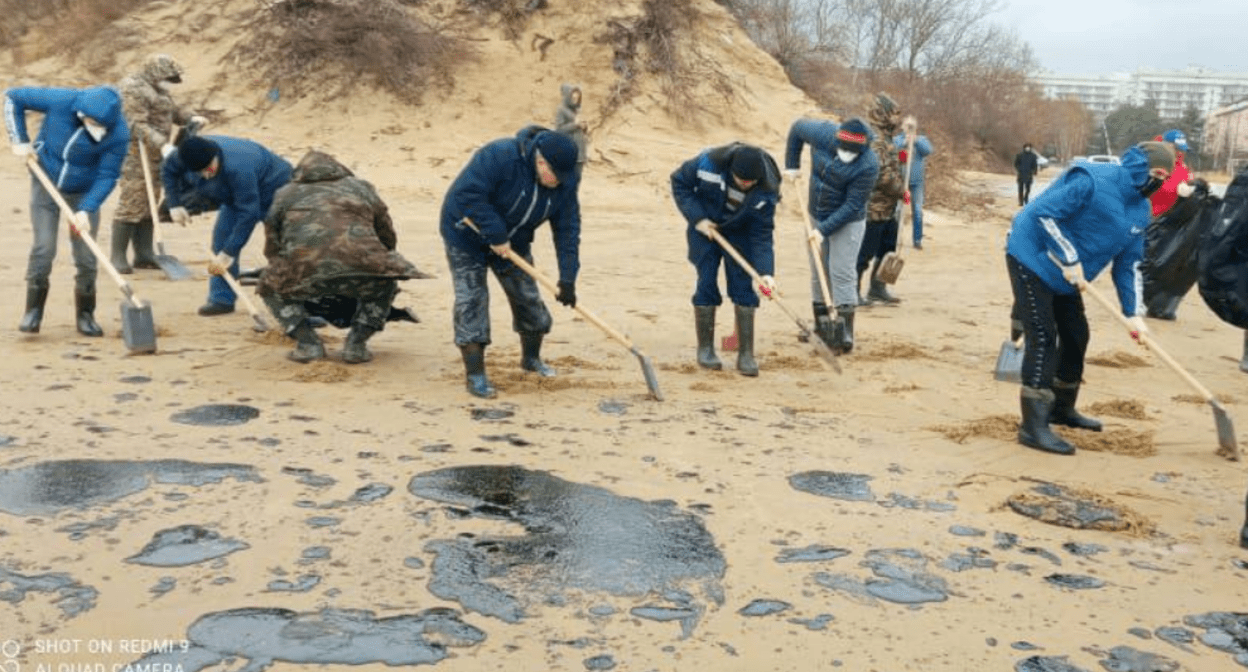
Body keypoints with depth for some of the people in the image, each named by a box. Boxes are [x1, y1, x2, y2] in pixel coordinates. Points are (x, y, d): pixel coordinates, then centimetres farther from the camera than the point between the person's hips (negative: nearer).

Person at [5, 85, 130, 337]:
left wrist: (86, 209, -26)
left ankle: (85, 315, 14)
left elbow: (107, 176, -17)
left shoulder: (119, 133, -24)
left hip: (84, 193, 0)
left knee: (86, 256, -2)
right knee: (43, 248, -8)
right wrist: (19, 140, -13)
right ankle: (33, 311, 7)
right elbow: (13, 97, -9)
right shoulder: (60, 101, -25)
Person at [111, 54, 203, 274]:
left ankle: (144, 254, 16)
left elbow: (174, 111, 26)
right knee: (131, 203, -9)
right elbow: (137, 125, -22)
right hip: (136, 154, -10)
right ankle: (117, 256, -4)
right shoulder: (134, 90, -13)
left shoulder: (158, 90, 18)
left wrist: (191, 118, 5)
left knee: (149, 205, 10)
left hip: (156, 155, 10)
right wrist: (162, 145, -33)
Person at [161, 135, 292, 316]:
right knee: (222, 236, -3)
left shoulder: (237, 168, -44)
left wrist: (228, 253, -38)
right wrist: (175, 205, -8)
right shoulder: (189, 152, -22)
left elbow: (248, 213, -41)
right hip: (238, 196, 7)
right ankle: (222, 299, 4)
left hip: (273, 189, -7)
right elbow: (169, 170, 2)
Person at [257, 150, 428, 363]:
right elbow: (388, 239, 34)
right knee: (386, 284, 33)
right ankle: (356, 343, 18)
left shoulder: (285, 195, 28)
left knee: (270, 287, 31)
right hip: (359, 266, 1)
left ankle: (308, 343, 15)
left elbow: (272, 248, 31)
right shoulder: (361, 188, 29)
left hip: (306, 273, 0)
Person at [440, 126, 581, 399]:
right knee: (471, 300, -11)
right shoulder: (499, 156, -33)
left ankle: (531, 358, 31)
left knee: (528, 298, 8)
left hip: (513, 243, 5)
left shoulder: (564, 183, -15)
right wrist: (496, 236, -34)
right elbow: (467, 194, -36)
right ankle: (475, 376, -5)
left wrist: (567, 279, -20)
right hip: (467, 236, -5)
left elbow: (567, 230, -13)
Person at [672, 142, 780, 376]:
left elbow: (762, 235, -22)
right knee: (706, 284, -4)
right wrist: (697, 218, -19)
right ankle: (705, 349, 8)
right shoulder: (709, 162, -29)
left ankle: (746, 355, 1)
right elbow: (679, 181, -13)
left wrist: (766, 271, -33)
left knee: (743, 287, -5)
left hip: (739, 234, 1)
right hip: (704, 226, 0)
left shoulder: (766, 191, -26)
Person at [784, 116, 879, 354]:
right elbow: (797, 127, 4)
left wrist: (825, 229, -27)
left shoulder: (868, 166, -27)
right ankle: (821, 328, 23)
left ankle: (845, 333, -6)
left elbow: (852, 205, -25)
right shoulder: (823, 134, -17)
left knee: (842, 274, -10)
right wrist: (792, 164, 5)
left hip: (847, 221, -5)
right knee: (819, 273, 11)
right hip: (817, 216, 5)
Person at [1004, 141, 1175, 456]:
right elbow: (1044, 212, -27)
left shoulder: (1140, 210, 5)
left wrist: (1134, 312, 0)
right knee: (1043, 338, -14)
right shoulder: (1093, 180, -23)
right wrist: (1069, 259, -25)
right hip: (1032, 258, -9)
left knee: (1076, 335, 13)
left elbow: (1128, 262, 8)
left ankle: (1061, 408, 33)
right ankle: (1034, 426, -13)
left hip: (1064, 274, 9)